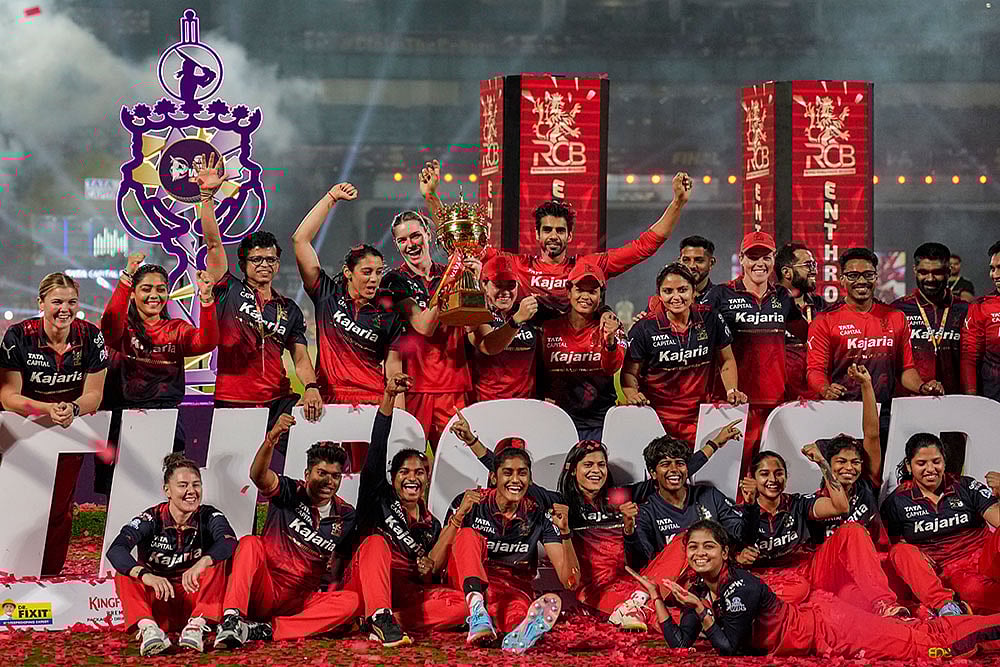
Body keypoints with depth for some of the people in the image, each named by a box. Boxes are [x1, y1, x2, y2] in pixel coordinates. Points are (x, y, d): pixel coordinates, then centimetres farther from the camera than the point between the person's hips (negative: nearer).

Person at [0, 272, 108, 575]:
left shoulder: (91, 337, -9)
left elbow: (93, 395, -5)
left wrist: (72, 408, -28)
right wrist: (48, 409, -30)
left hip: (71, 430, 1)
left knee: (59, 510, 2)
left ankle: (50, 577, 15)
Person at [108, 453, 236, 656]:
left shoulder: (209, 516, -5)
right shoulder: (152, 519, -8)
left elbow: (229, 542, -28)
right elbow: (115, 550, -26)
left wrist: (201, 564, -49)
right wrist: (145, 575, -45)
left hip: (195, 598, 0)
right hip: (158, 604, 0)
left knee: (219, 562, -23)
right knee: (124, 576, -24)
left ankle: (197, 625, -37)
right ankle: (148, 628, -44)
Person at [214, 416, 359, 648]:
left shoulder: (345, 516, 8)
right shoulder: (290, 493, -1)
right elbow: (258, 475, -22)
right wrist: (272, 438, -40)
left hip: (298, 603, 2)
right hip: (263, 592, -2)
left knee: (350, 601, -25)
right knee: (250, 543, -28)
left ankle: (265, 630, -35)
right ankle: (231, 621, -46)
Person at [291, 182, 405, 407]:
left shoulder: (388, 315, 8)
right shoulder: (327, 295, 7)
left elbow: (393, 367, 8)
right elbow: (300, 240, 4)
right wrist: (332, 198, 6)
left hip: (374, 403, 0)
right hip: (329, 401, 0)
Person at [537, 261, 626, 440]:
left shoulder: (608, 327, 2)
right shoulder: (550, 328, 6)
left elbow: (612, 368, -16)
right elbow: (537, 373, 16)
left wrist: (609, 340, -34)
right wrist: (542, 398, -2)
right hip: (559, 418, 1)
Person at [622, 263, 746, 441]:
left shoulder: (711, 321, 1)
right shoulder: (644, 329, -4)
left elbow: (727, 361, 14)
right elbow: (629, 372, 2)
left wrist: (732, 391, 0)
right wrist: (632, 394, -17)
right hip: (657, 418, -2)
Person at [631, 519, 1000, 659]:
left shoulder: (740, 586, -23)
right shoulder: (699, 588, 1)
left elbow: (730, 646, -24)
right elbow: (680, 643, -1)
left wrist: (699, 608, -29)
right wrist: (657, 598, -8)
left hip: (824, 626, -8)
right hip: (809, 620, 8)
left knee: (923, 640, -10)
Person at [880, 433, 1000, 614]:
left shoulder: (966, 486, 8)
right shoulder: (897, 501, 8)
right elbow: (894, 543, 8)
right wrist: (916, 558, -13)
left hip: (984, 558, 0)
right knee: (901, 552, -27)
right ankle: (943, 603, -45)